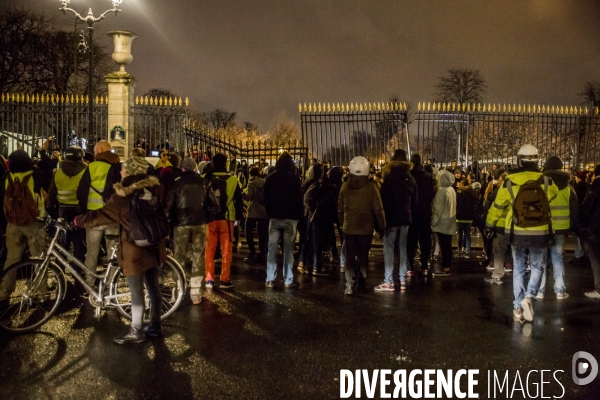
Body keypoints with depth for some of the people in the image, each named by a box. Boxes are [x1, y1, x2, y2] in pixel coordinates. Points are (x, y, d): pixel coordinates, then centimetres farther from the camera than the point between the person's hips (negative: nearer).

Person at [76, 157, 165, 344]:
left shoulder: (124, 195, -17)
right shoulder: (153, 189, 3)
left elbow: (102, 214, -14)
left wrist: (79, 220, -1)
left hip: (135, 249, -7)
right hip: (153, 245, 7)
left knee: (136, 292, 2)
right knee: (153, 287, 14)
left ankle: (136, 332, 11)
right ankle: (155, 326, 24)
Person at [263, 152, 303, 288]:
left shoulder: (270, 178, 2)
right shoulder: (295, 178, -5)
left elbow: (265, 197, 7)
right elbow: (299, 199, -3)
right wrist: (299, 214, 6)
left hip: (274, 217, 2)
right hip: (290, 217, -2)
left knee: (272, 248, 5)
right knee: (288, 249, 0)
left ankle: (270, 279, 4)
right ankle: (288, 280, 0)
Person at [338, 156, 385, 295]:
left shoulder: (345, 186, -2)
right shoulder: (371, 186, -10)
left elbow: (340, 209, 6)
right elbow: (378, 209, -8)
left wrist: (342, 224, 17)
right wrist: (381, 226, 1)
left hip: (348, 227, 1)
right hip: (366, 228, -1)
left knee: (350, 256, 5)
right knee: (363, 256, 11)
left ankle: (349, 285, -1)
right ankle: (361, 283, 15)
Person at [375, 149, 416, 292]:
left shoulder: (389, 178, -12)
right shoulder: (410, 178, 7)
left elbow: (384, 199, -12)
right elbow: (415, 200, 14)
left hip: (391, 217, -6)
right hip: (405, 217, 6)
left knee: (389, 248, -3)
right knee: (402, 248, 11)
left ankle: (388, 282, -6)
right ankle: (402, 280, 13)